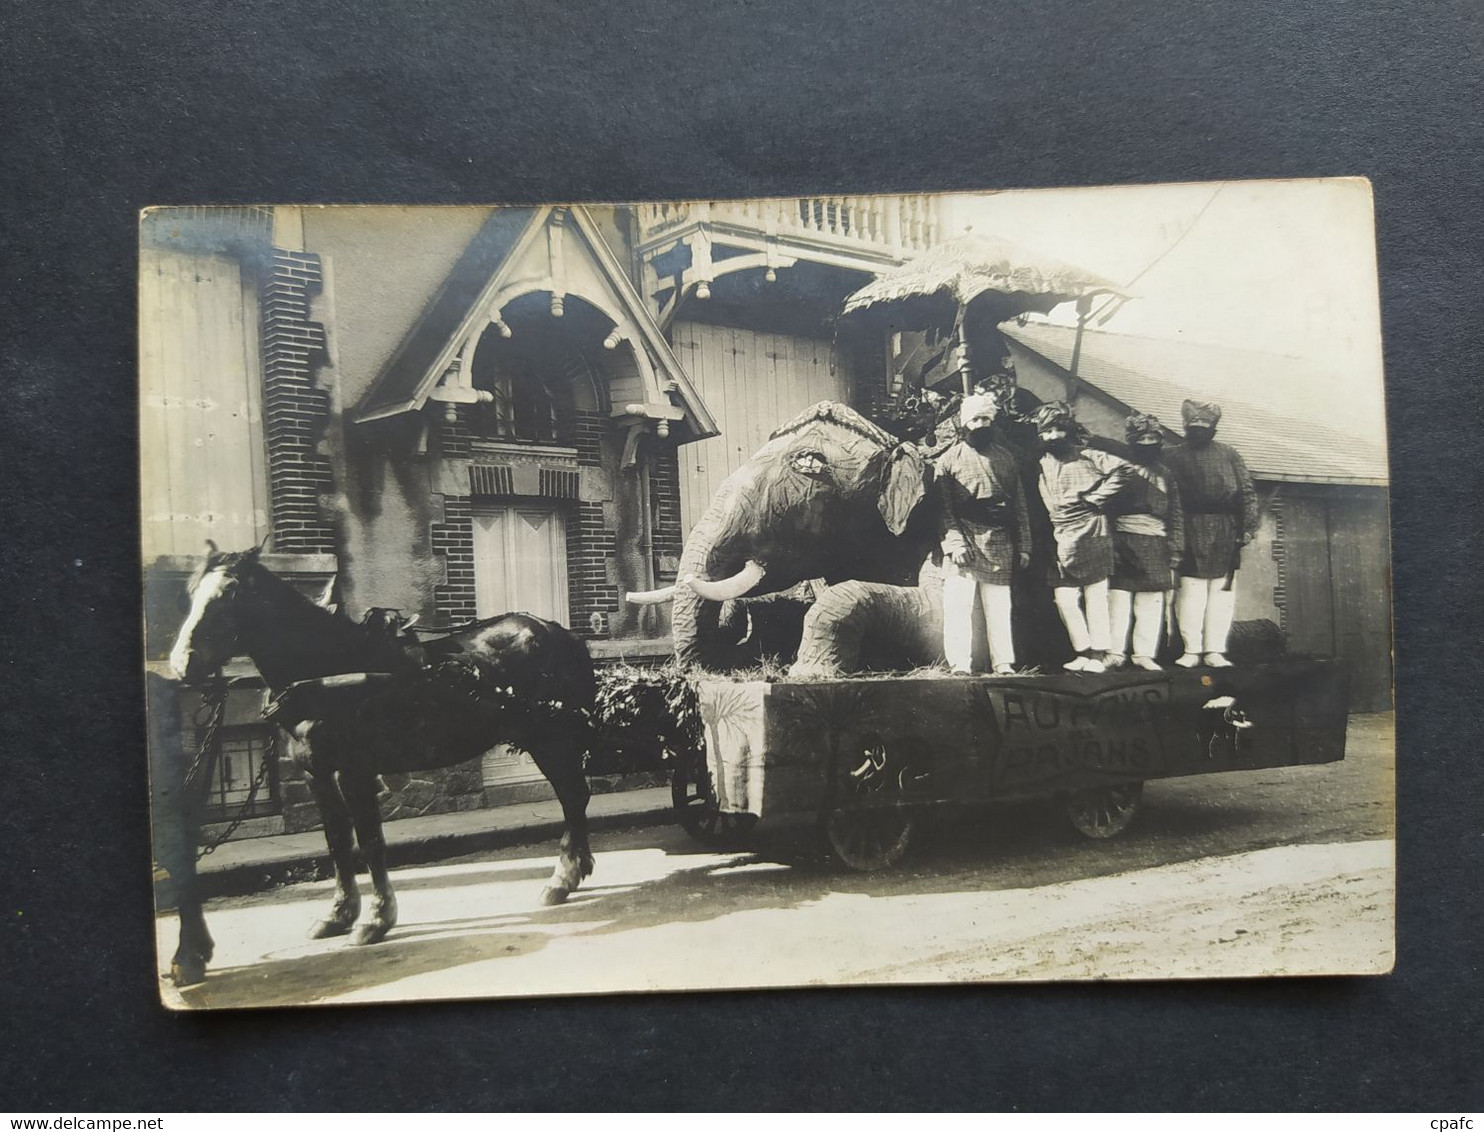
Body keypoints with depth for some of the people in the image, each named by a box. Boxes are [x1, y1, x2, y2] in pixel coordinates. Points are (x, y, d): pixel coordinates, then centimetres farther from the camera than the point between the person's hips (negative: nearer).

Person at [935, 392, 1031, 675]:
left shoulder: (1006, 459, 17)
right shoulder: (949, 459, 6)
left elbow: (1020, 507, 16)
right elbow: (943, 508, -2)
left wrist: (1023, 546, 9)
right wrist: (954, 543, -13)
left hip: (1000, 545, 3)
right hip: (964, 542, -3)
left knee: (999, 606, 3)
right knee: (959, 604, -8)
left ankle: (1003, 663, 6)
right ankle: (960, 665, -7)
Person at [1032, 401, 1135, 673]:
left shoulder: (1087, 457, -3)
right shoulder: (1041, 465, 12)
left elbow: (1125, 469, -11)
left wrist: (1097, 497, -12)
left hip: (1091, 533, -5)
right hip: (1061, 539, 5)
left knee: (1095, 595, -1)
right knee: (1064, 598, 1)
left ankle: (1098, 655, 1)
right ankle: (1083, 652, 10)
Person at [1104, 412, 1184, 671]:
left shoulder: (1164, 474, 15)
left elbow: (1175, 514, 15)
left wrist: (1175, 549, 8)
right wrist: (1110, 544, -8)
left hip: (1155, 545, 3)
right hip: (1123, 541, -3)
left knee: (1151, 601, 2)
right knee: (1118, 598, -5)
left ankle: (1145, 653, 8)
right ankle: (1116, 652, 1)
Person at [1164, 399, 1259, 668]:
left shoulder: (1228, 455, 10)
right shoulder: (1176, 457, 7)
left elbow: (1247, 492, 7)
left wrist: (1248, 526, -2)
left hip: (1225, 536, 1)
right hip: (1190, 533, -1)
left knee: (1222, 591, 2)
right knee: (1190, 591, -3)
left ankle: (1214, 650, 6)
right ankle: (1192, 649, 3)